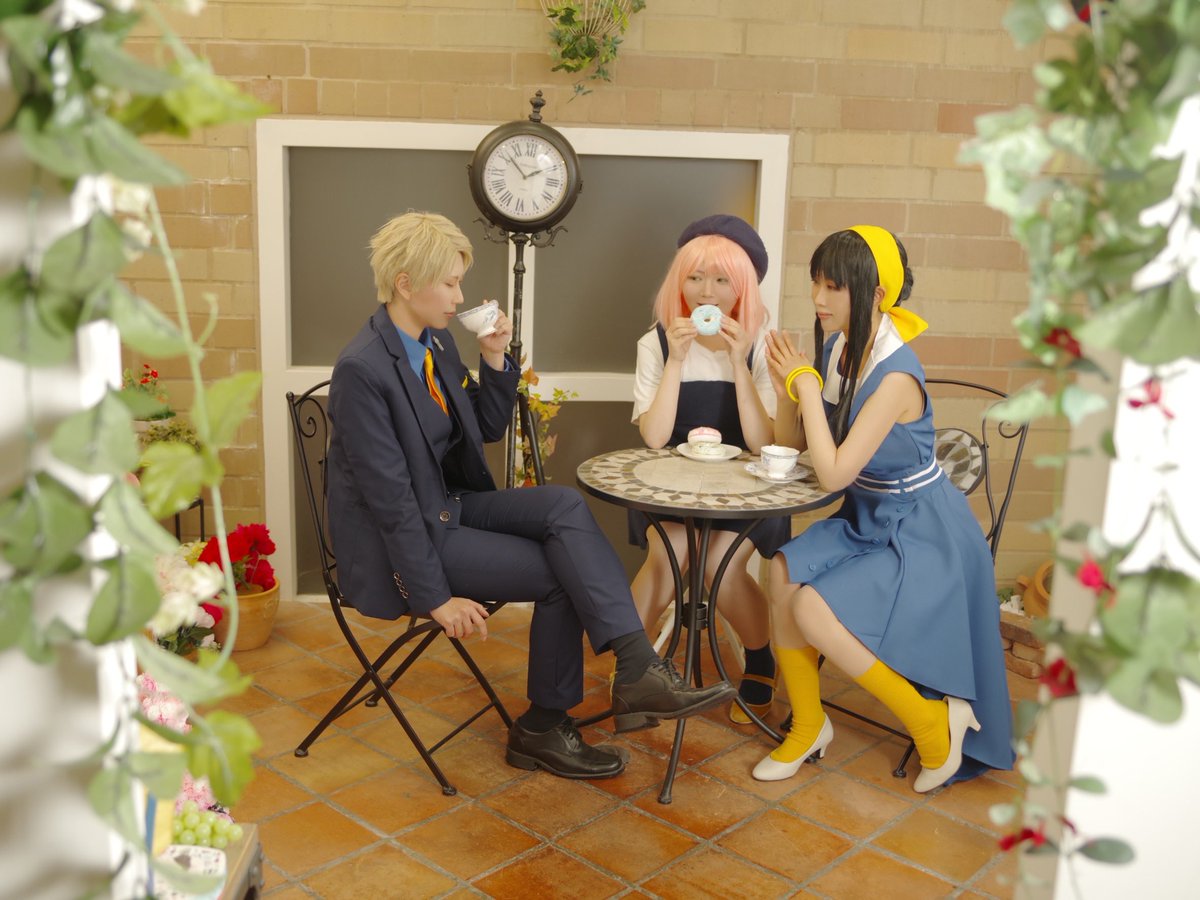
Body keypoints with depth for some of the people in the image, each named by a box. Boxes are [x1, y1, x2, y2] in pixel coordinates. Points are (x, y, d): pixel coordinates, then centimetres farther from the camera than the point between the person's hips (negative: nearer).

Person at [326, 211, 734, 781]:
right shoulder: (362, 370, -21)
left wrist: (494, 360, -3)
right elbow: (390, 497, -22)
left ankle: (637, 669, -21)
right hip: (400, 543, -7)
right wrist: (435, 596, -21)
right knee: (559, 572, -15)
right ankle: (541, 729, -2)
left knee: (563, 505, -16)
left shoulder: (437, 343, 5)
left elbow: (487, 428, 14)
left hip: (449, 505, 8)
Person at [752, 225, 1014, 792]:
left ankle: (934, 720, -1)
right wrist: (786, 389, -14)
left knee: (813, 610, -23)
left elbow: (833, 473, -29)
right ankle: (808, 727, 3)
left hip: (922, 533, -7)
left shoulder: (895, 374, -26)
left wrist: (807, 383, -21)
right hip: (867, 519, 7)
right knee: (784, 574, -17)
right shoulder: (837, 347, -1)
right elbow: (790, 444, 6)